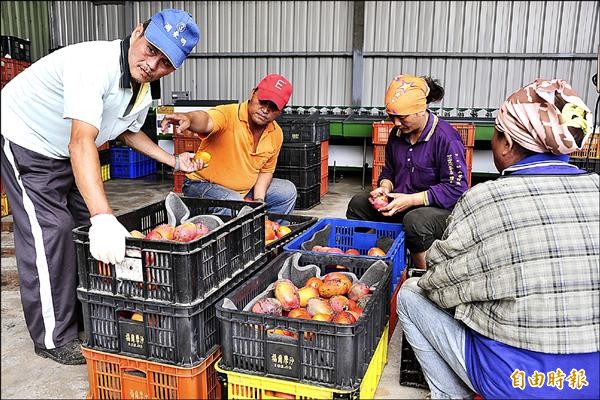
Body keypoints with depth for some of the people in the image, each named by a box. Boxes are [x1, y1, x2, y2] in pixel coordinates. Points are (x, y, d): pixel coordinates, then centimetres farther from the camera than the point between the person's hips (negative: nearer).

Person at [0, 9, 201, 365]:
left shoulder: (144, 91, -7)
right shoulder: (95, 63, -36)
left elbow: (128, 131, 13)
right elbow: (82, 142, -46)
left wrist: (174, 161, 4)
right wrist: (103, 217, -54)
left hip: (66, 153, 8)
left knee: (87, 227, 8)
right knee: (51, 230, -12)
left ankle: (85, 313, 25)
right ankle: (54, 339, 1)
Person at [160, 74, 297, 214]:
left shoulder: (276, 134, -4)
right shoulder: (228, 114, -24)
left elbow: (266, 171, 8)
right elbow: (206, 121, -47)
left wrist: (258, 200, -7)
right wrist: (188, 118, -70)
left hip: (246, 190, 7)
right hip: (203, 185, -6)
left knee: (287, 191, 4)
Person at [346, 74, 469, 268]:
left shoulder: (446, 138, -17)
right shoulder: (397, 134, 7)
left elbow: (455, 188, -19)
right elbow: (389, 171, 22)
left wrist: (412, 200, -23)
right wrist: (385, 187, -3)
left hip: (442, 209, -7)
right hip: (401, 202, 8)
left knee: (415, 221, -38)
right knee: (358, 203, -5)